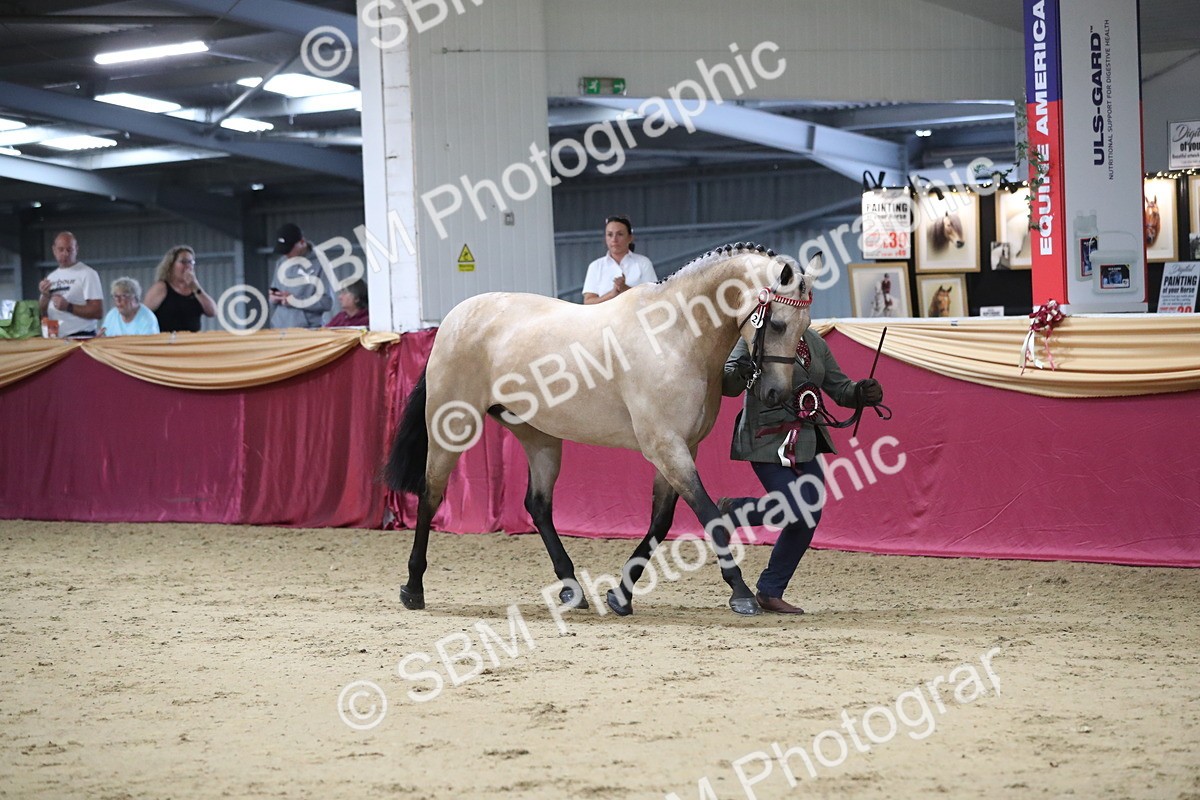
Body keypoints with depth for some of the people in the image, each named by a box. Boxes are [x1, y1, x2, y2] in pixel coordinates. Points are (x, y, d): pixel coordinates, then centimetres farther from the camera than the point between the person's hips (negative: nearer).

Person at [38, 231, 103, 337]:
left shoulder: (87, 274, -4)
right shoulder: (51, 277, 17)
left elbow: (98, 312, -11)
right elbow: (42, 314, 16)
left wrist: (68, 307, -19)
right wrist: (45, 296, -4)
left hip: (80, 336, -6)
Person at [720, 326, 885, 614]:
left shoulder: (815, 343, 11)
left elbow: (840, 389, 16)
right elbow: (727, 385, -17)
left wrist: (863, 393, -6)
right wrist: (740, 373, -41)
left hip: (807, 444, 7)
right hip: (768, 442, -7)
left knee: (808, 519, 5)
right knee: (796, 513, -18)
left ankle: (770, 592, 18)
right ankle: (731, 511, 8)